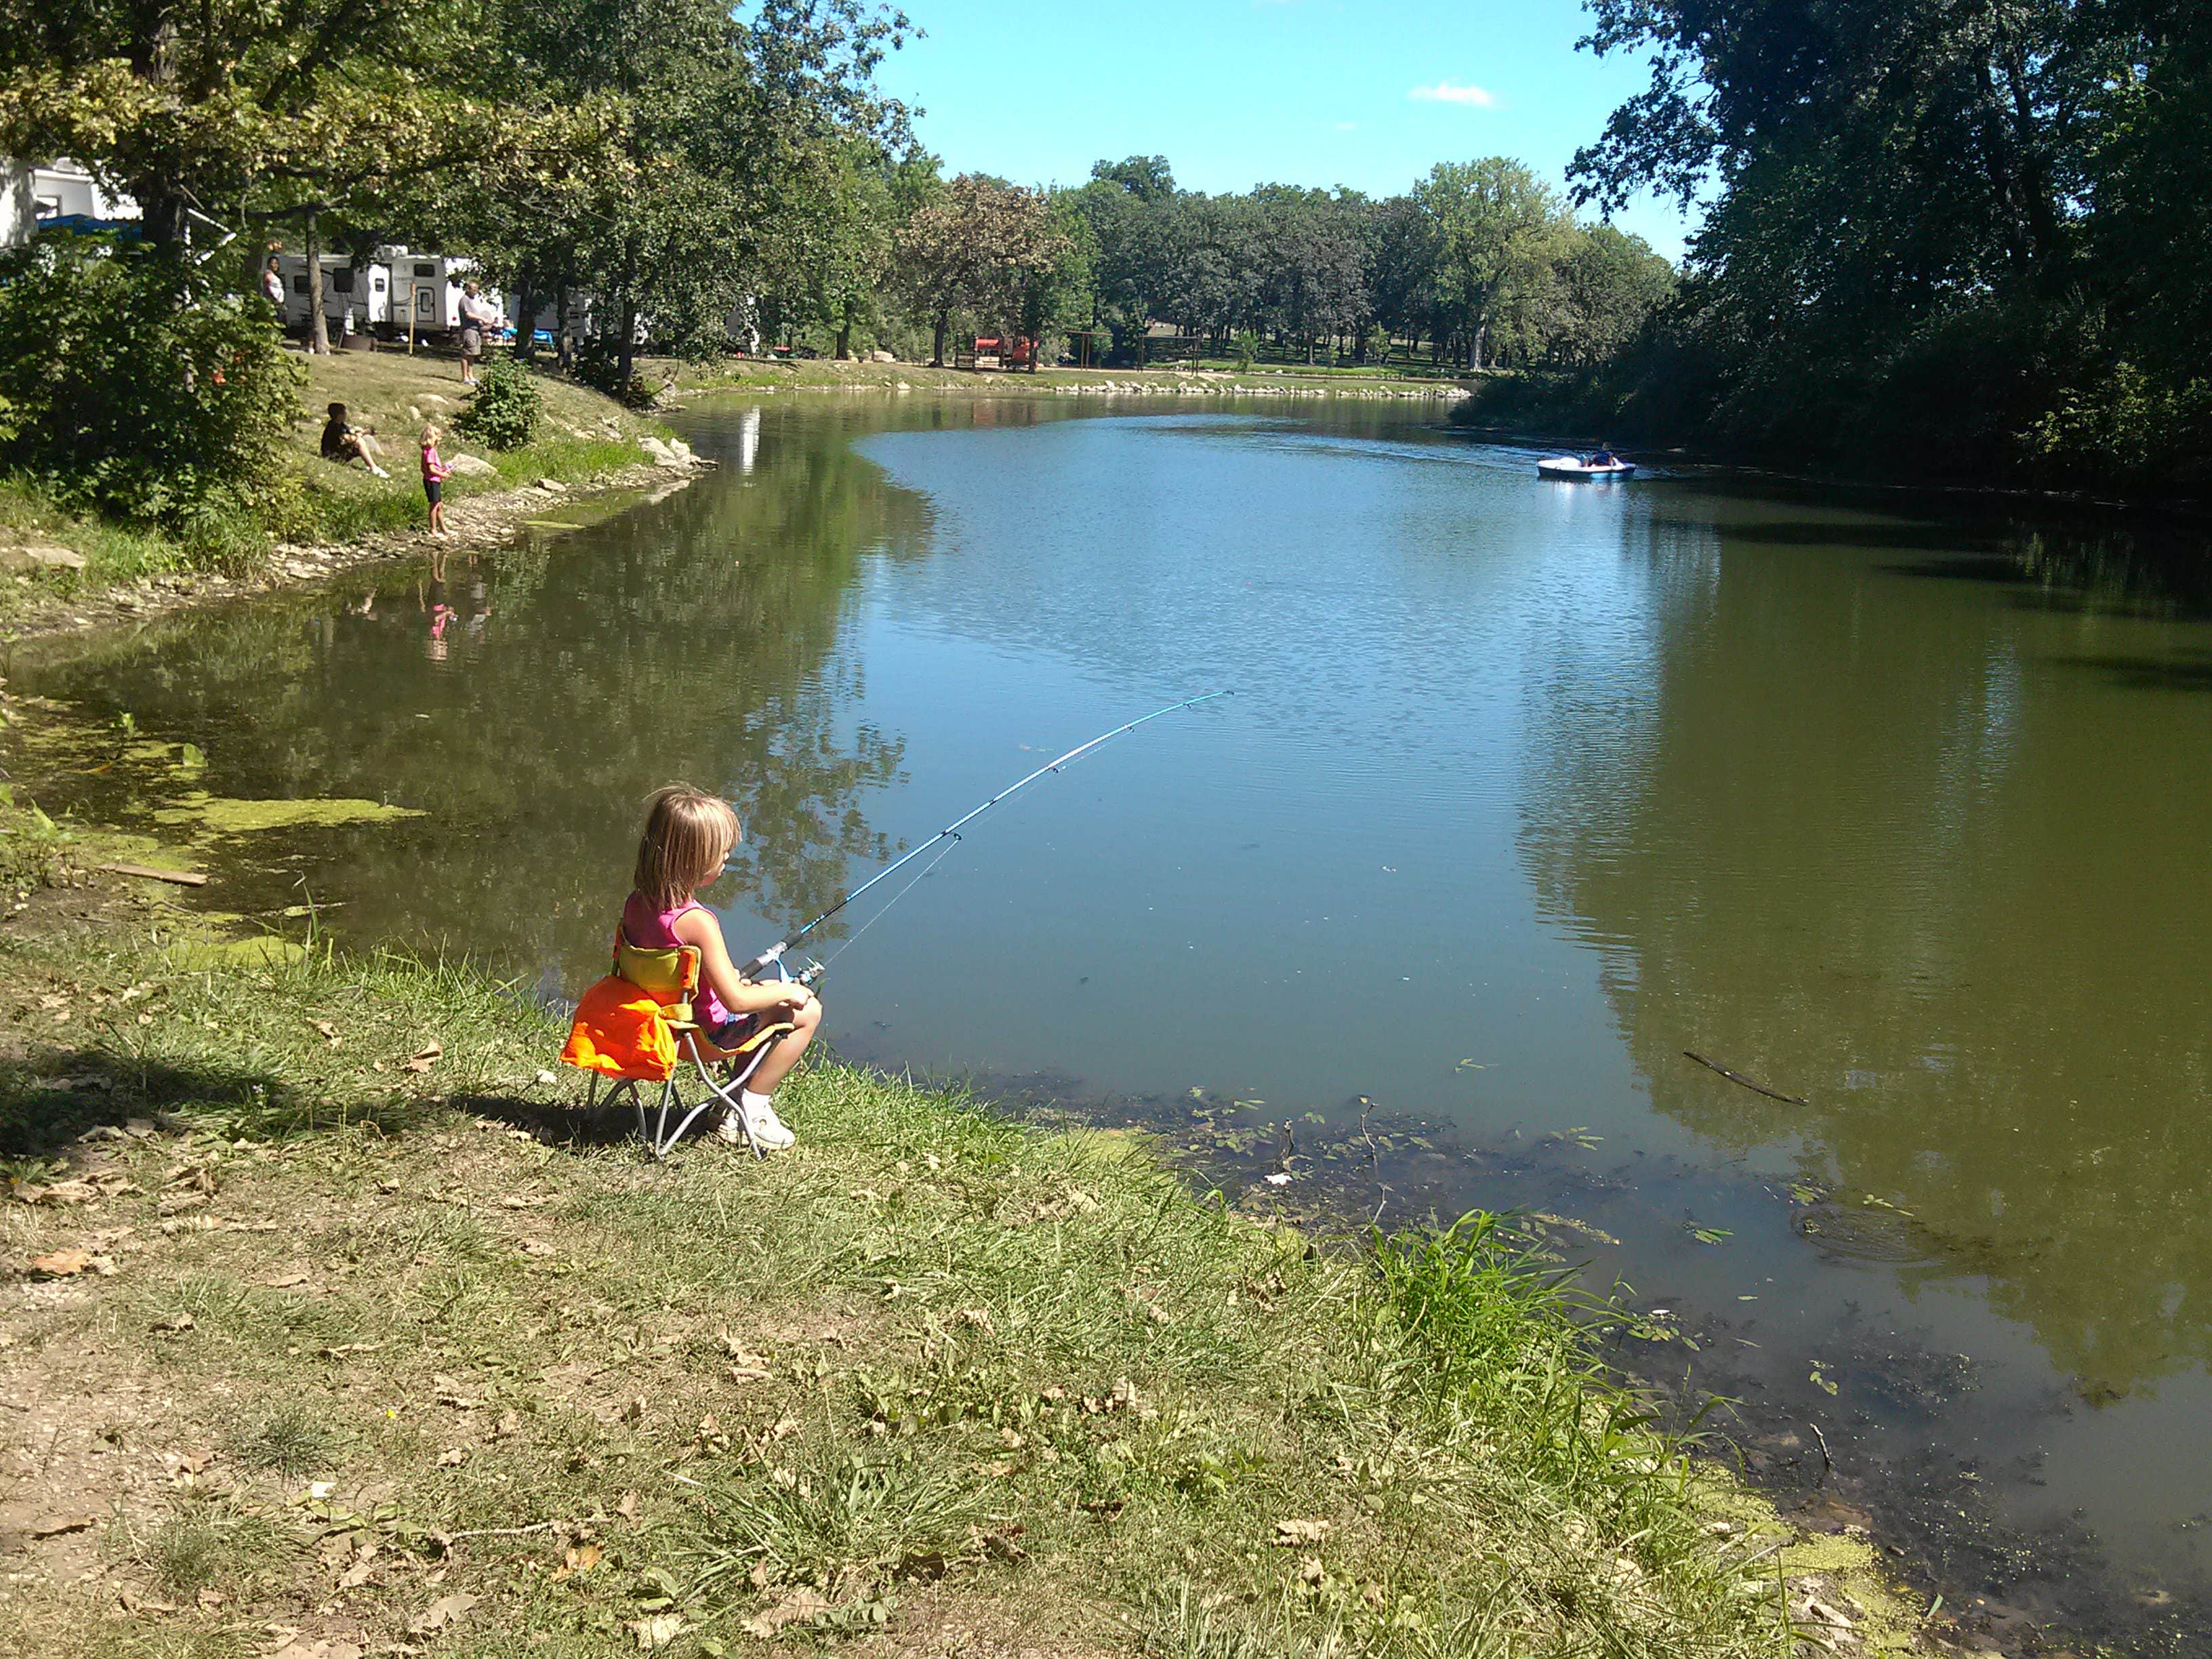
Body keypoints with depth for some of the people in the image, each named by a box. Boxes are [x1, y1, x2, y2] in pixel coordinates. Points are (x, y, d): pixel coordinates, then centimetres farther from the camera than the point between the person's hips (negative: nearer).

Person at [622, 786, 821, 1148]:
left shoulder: (636, 904, -6)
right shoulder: (696, 921, -31)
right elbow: (736, 1000, -29)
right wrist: (785, 992, -11)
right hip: (706, 1036, -8)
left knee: (773, 989, 27)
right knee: (807, 1010, 3)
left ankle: (745, 1101, 27)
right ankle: (749, 1110, 8)